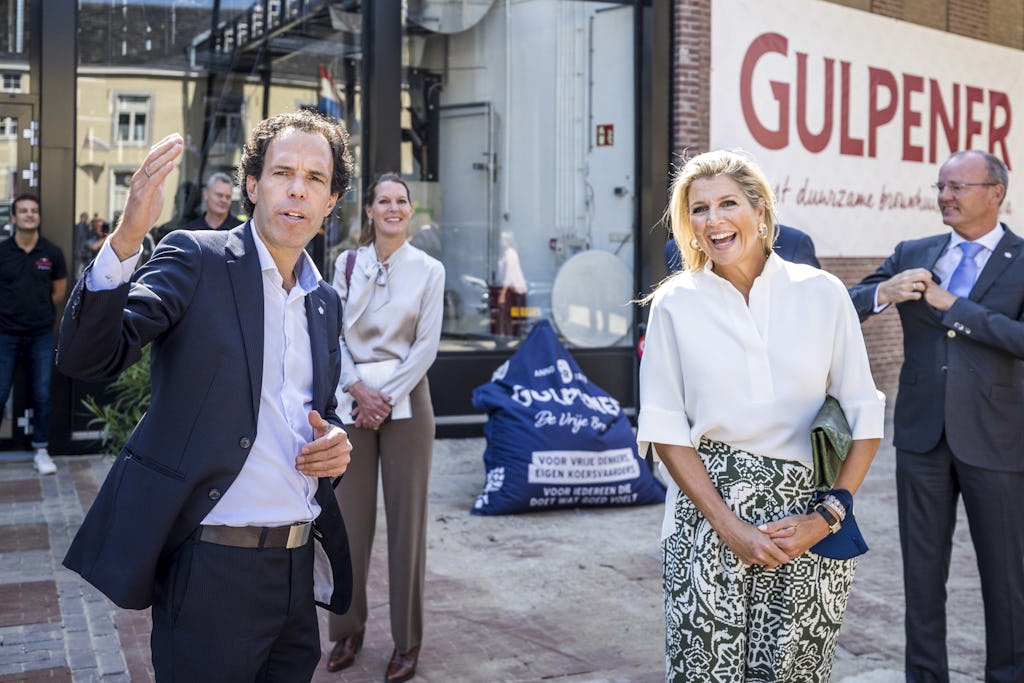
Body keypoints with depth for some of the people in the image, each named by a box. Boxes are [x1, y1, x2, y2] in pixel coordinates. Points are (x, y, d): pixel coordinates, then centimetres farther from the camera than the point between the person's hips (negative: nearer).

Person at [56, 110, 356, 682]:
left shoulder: (326, 302, 12)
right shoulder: (196, 259, -5)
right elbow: (89, 358, -16)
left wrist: (335, 442, 0)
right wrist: (126, 240, -31)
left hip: (299, 564, 6)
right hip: (212, 567, -5)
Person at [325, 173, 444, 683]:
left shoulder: (429, 270, 2)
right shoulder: (347, 263, 6)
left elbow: (427, 344, -3)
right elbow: (333, 334, 2)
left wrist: (387, 397, -10)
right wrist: (359, 390, -10)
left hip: (405, 398, -1)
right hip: (353, 397, 2)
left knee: (407, 517, 2)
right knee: (350, 515, 4)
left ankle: (407, 641, 12)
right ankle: (348, 629, 19)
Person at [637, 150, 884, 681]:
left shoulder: (822, 294, 2)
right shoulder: (675, 304, 1)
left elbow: (864, 418, 3)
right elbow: (665, 431, -2)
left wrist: (828, 516, -7)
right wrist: (732, 528, -9)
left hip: (807, 520, 1)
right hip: (708, 522, 0)